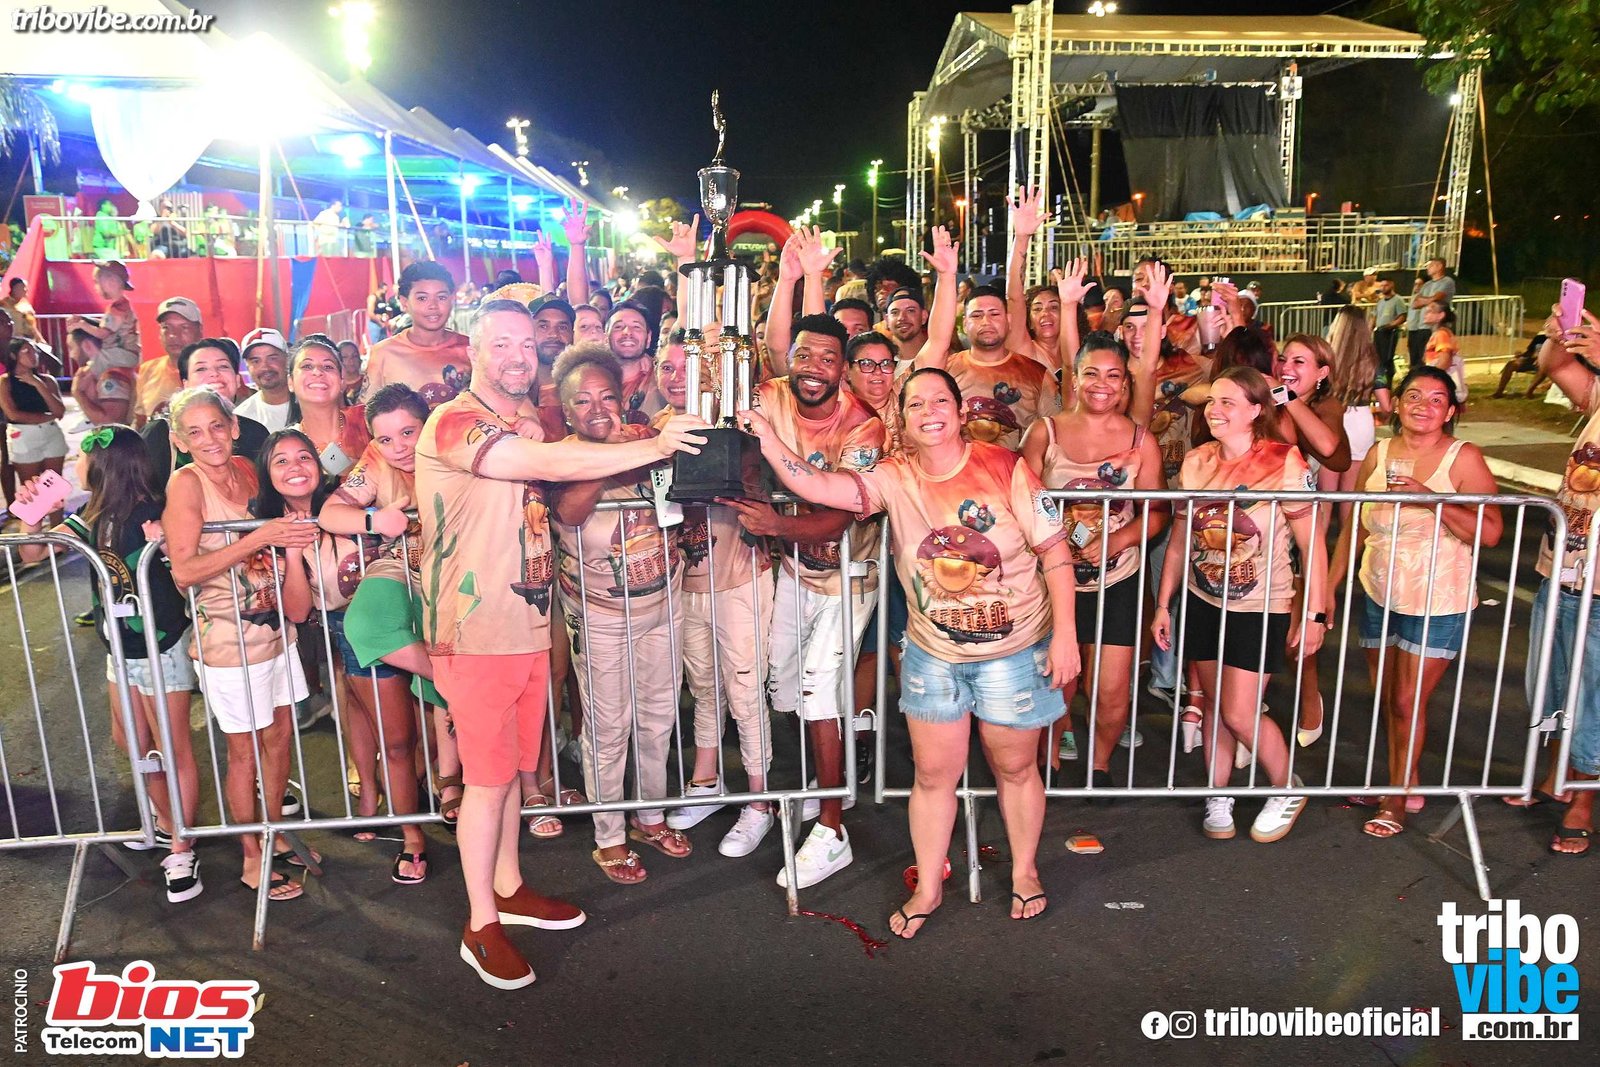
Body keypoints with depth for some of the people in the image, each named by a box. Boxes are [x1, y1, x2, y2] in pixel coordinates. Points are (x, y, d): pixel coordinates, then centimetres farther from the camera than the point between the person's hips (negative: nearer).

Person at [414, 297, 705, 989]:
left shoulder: (526, 426, 16)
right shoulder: (452, 424, -14)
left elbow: (563, 502, 20)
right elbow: (548, 464, -27)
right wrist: (652, 448, -24)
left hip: (528, 627, 8)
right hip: (476, 634, -8)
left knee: (511, 767, 18)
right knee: (488, 777, 1)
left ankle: (508, 888, 35)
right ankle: (482, 927, 15)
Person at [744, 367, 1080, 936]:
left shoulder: (1004, 467, -14)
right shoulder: (893, 478, -7)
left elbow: (1055, 552, -11)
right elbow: (820, 486, -20)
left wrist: (1065, 634, -14)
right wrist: (769, 442, -34)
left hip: (1014, 652, -2)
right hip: (933, 653, 2)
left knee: (1014, 766, 15)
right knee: (933, 773, 11)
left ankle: (1025, 871, 41)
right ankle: (928, 887, 32)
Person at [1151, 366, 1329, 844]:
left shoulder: (1284, 462, -13)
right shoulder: (1196, 462, 0)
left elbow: (1311, 543, -10)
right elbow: (1179, 541, 6)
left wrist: (1314, 614, -11)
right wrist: (1163, 604, 7)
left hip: (1261, 607, -4)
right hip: (1204, 602, 4)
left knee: (1239, 714, -4)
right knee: (1215, 704, 13)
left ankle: (1287, 790, 23)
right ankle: (1218, 796, 30)